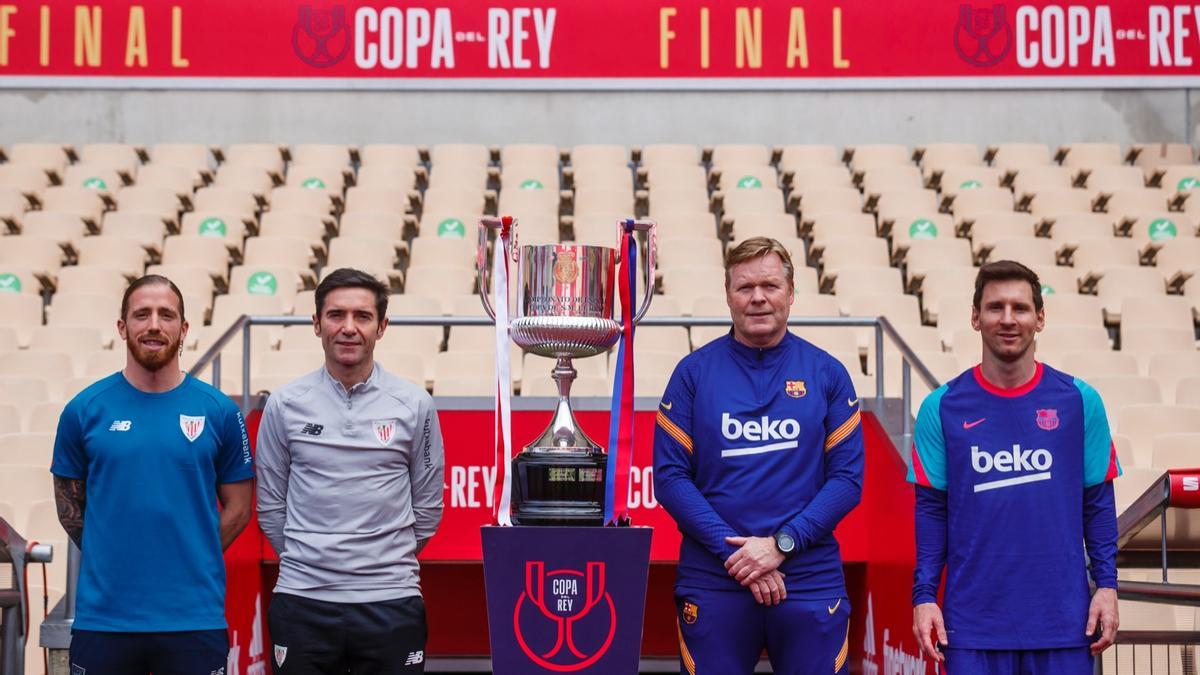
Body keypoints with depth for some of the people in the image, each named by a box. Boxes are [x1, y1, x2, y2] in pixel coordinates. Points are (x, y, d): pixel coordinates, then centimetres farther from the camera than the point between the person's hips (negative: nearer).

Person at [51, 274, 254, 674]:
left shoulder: (219, 412, 2)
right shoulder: (84, 410, 2)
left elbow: (237, 509, 8)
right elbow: (69, 506, 11)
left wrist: (187, 561, 4)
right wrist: (117, 561, 8)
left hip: (195, 621, 0)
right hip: (103, 618, 0)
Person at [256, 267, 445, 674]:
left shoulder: (414, 404, 3)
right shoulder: (285, 405, 3)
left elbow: (427, 505, 10)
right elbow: (271, 504, 9)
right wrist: (309, 559, 10)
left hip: (391, 601, 0)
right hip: (303, 600, 0)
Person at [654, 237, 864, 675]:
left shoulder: (827, 373, 5)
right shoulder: (695, 372, 3)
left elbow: (847, 478, 1)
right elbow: (670, 476, -2)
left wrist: (781, 544, -11)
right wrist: (735, 551, -12)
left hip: (810, 583, 0)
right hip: (712, 584, 0)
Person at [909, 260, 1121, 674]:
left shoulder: (1079, 401, 3)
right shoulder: (942, 407, 2)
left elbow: (1098, 504, 7)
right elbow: (931, 510, 4)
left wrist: (1107, 584, -1)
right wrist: (924, 595, -3)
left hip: (1063, 620, 1)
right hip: (973, 623, 0)